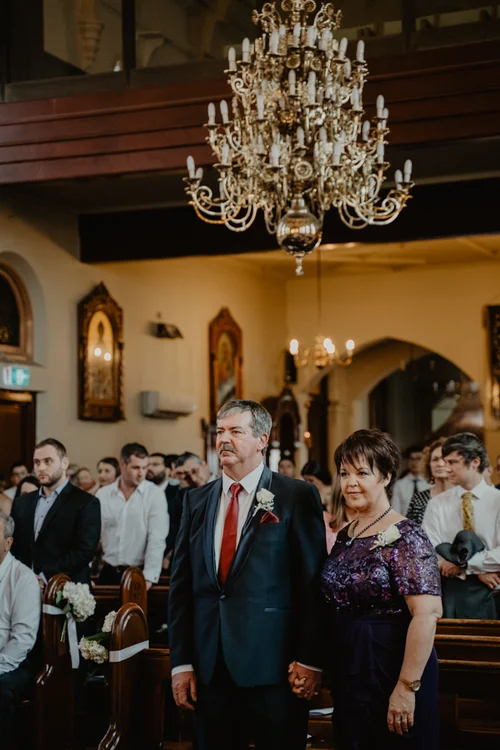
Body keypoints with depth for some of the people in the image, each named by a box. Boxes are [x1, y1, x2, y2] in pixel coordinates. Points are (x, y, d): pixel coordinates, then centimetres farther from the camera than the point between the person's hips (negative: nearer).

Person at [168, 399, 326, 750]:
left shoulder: (297, 496, -4)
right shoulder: (196, 500, 10)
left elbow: (313, 581, -6)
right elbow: (181, 585, 9)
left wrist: (309, 659, -9)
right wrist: (181, 661, 4)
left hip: (274, 666, -4)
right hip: (209, 668, 4)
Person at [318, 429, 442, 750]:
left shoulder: (405, 537, -16)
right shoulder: (345, 535, 8)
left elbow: (427, 615, -23)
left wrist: (407, 687, -24)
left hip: (391, 673, -7)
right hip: (349, 676, 7)